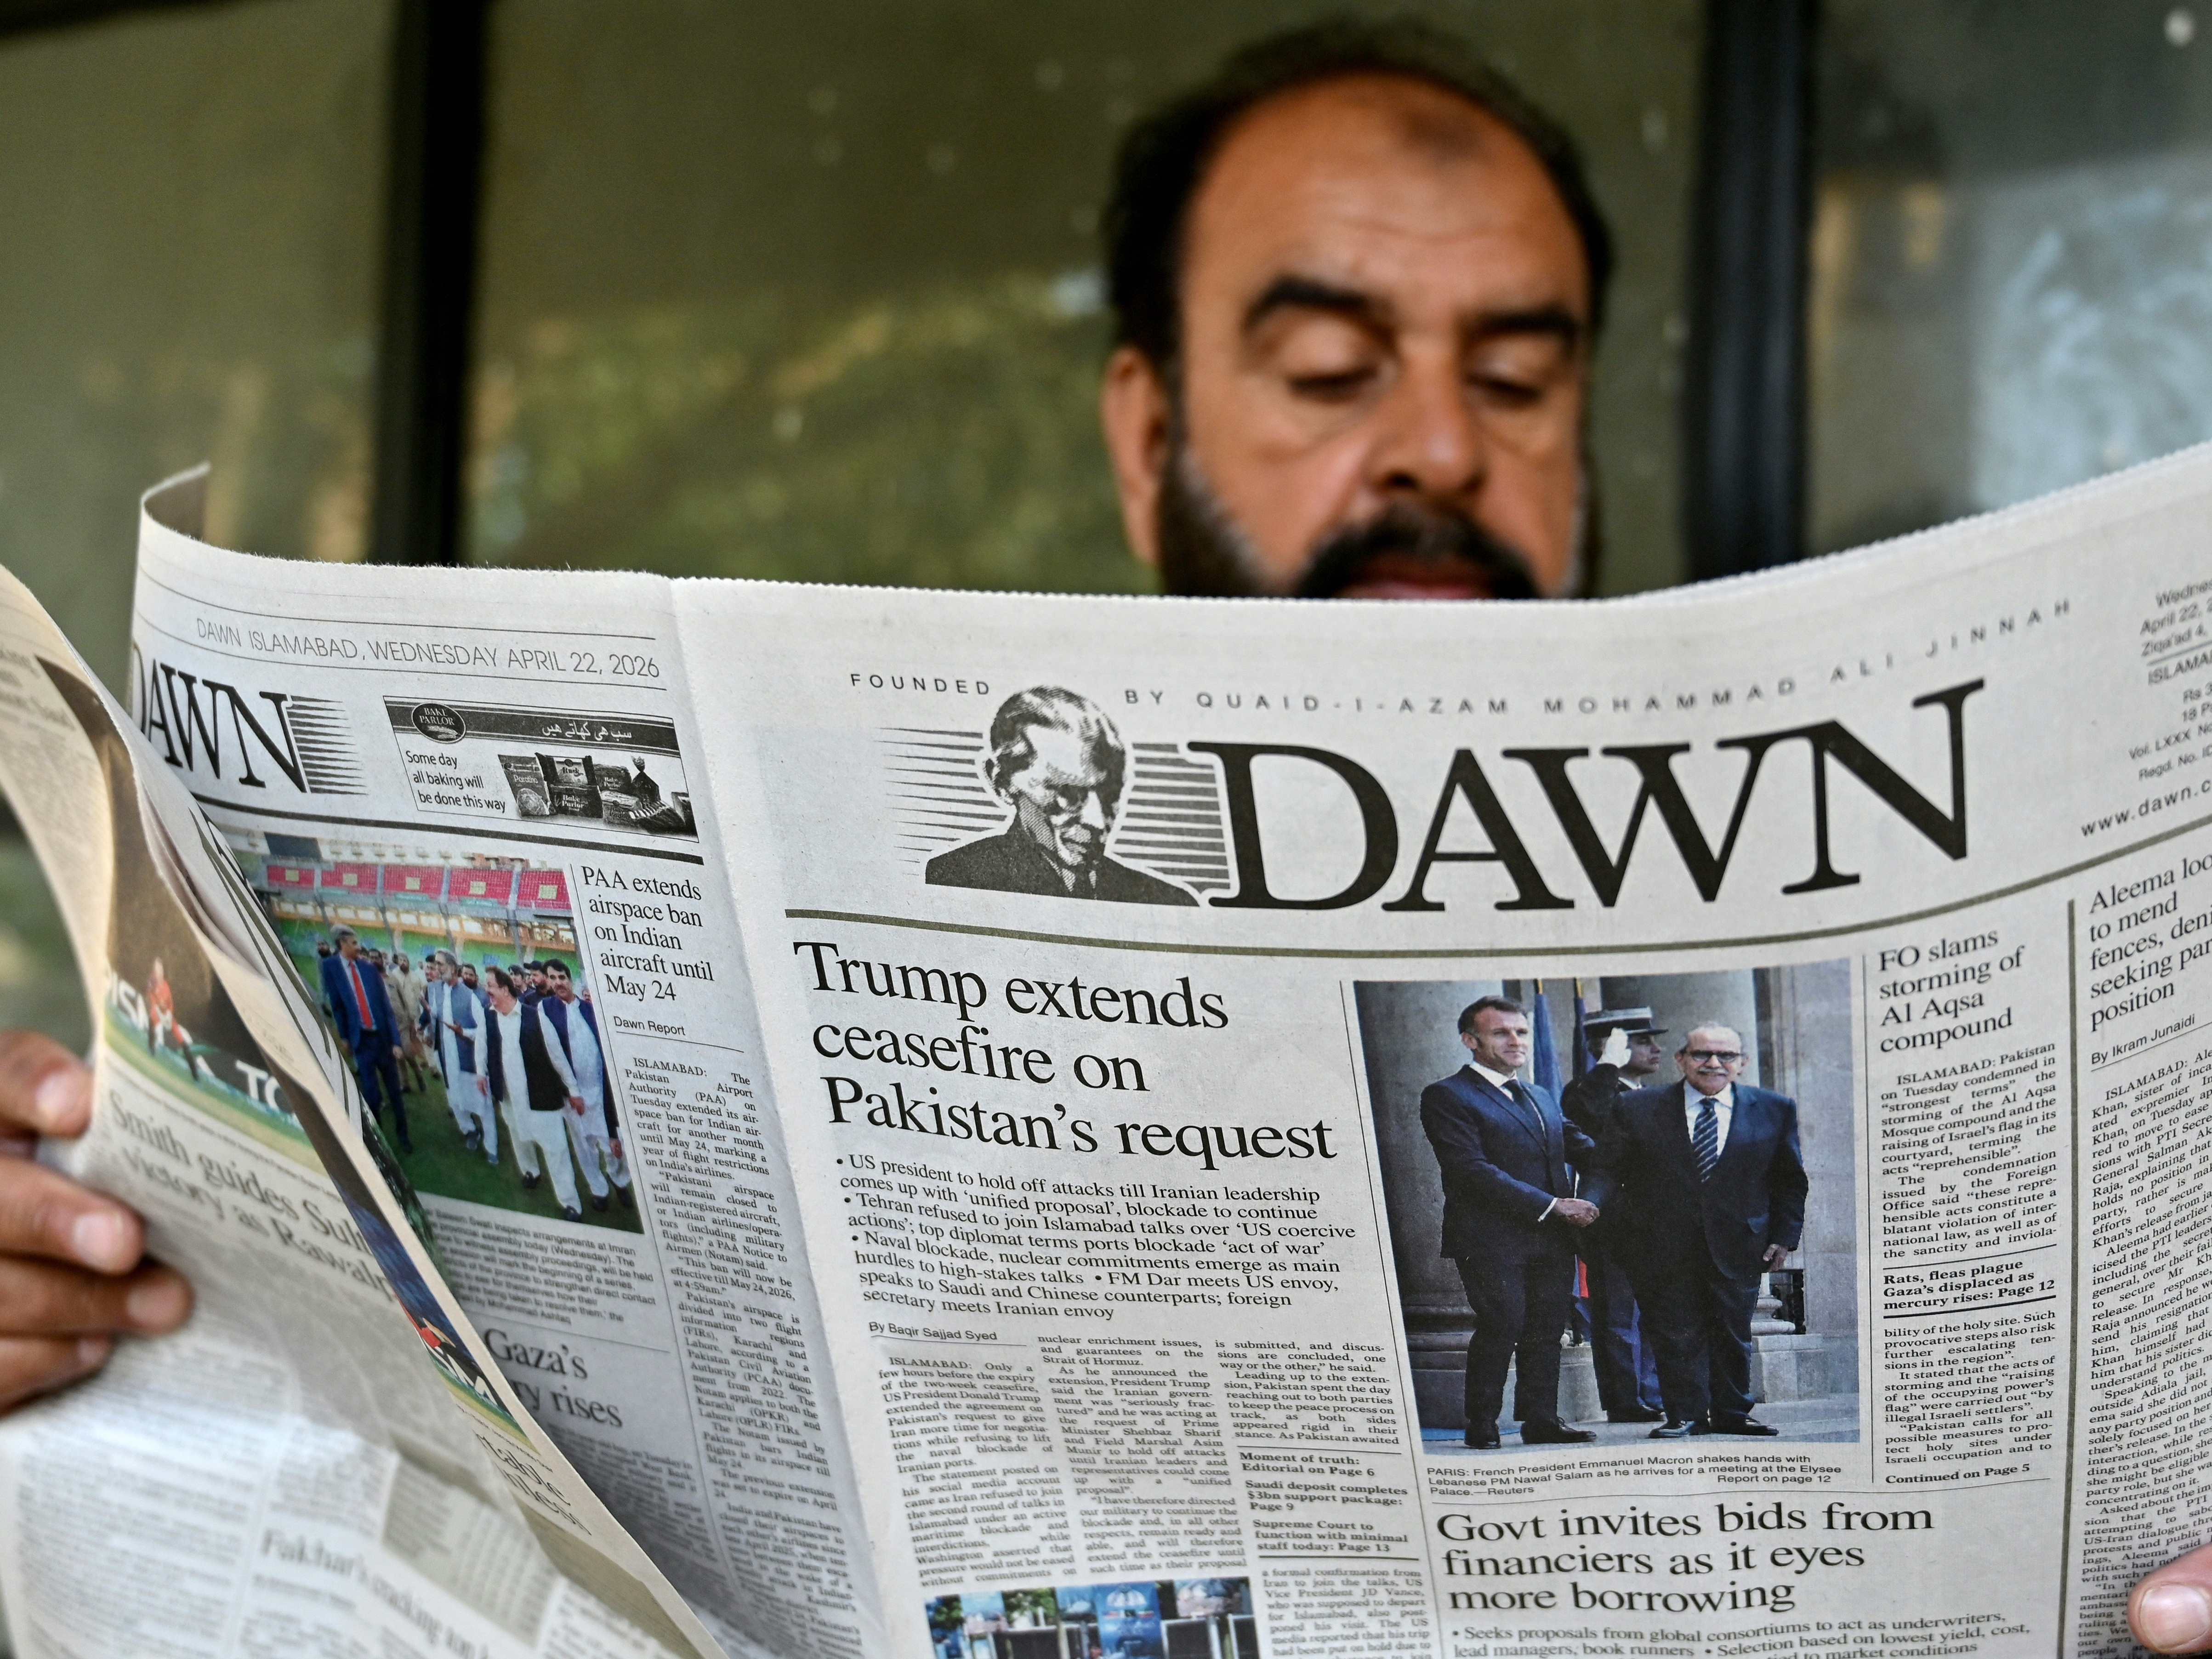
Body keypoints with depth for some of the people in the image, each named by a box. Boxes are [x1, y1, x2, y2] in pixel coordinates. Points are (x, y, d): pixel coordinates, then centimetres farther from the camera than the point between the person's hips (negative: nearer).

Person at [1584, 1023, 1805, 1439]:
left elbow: (1790, 1181, 11)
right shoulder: (1637, 1109, 0)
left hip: (1737, 1245, 1)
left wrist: (1784, 1235, 4)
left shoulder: (1775, 1110, 4)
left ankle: (1731, 1413, 20)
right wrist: (1591, 1206, -17)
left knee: (1733, 1334, 8)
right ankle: (1685, 1416, 10)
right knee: (1677, 1335, 0)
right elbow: (1610, 1170, 0)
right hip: (1665, 1245, -1)